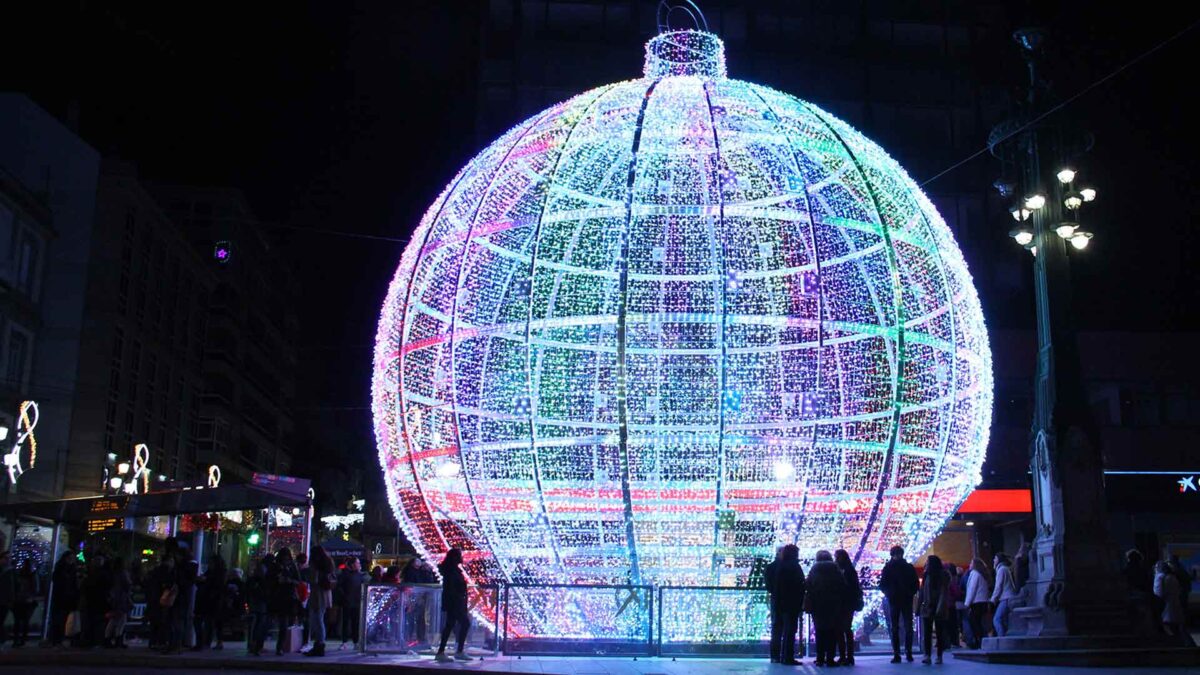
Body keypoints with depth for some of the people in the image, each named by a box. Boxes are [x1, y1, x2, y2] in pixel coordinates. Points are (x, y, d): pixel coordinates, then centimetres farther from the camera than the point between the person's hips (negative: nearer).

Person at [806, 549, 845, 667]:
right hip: (834, 606, -1)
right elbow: (843, 588, 1)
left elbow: (808, 588, 0)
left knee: (820, 632, 6)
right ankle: (830, 659, -5)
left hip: (818, 606, 1)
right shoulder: (836, 571, 3)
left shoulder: (814, 571, 4)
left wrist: (810, 605, 4)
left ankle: (820, 659, 1)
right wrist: (841, 602, 9)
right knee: (832, 632, 1)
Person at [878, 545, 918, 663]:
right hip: (907, 600, 1)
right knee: (908, 627, 6)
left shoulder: (888, 567, -4)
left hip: (893, 600, -1)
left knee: (894, 628, 2)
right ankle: (908, 653, 3)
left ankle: (896, 654, 2)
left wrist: (888, 594, 8)